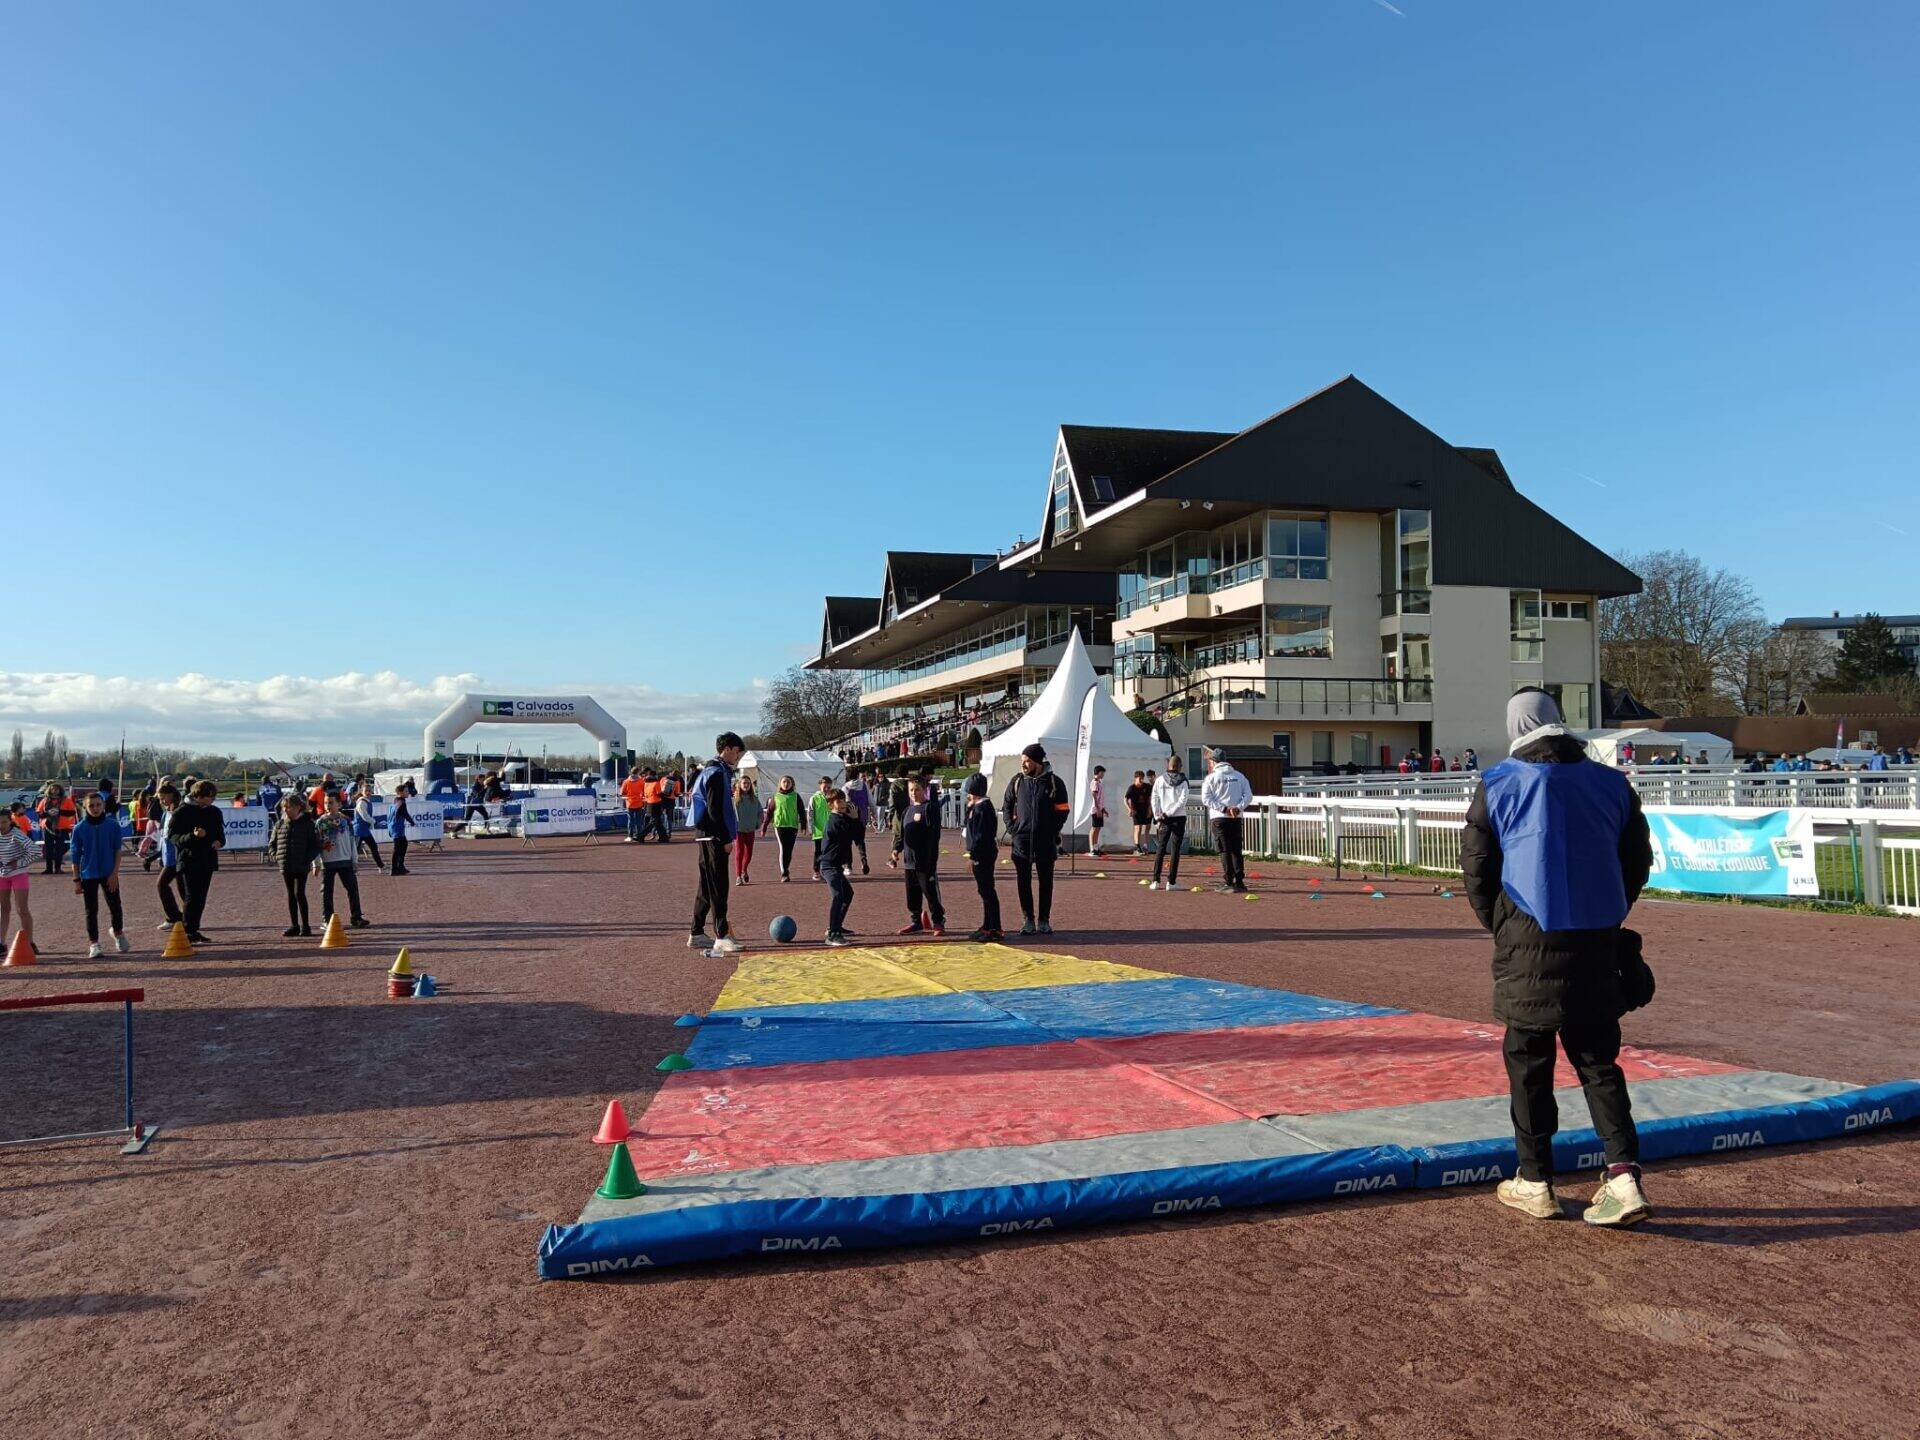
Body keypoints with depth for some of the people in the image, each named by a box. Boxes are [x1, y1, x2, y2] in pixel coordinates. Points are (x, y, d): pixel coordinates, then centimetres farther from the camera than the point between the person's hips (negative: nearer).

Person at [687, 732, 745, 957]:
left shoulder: (712, 770, 18)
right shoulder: (717, 772, -14)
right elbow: (715, 810, -20)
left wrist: (726, 835, 19)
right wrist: (726, 839, -18)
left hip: (706, 835, 10)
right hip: (714, 836, -10)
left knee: (707, 886, 14)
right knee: (718, 887, -9)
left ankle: (696, 934, 19)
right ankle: (722, 937, -8)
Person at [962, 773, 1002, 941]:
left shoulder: (982, 808, -17)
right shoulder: (976, 807, 14)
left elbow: (981, 835, -21)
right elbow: (970, 829, 18)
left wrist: (973, 855, -19)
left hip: (983, 856, -10)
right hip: (981, 855, 10)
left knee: (987, 891, -6)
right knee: (984, 890, 15)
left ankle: (994, 929, -2)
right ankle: (987, 926, 23)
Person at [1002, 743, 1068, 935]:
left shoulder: (1054, 782, -1)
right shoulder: (1017, 782, 6)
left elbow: (1062, 811, 2)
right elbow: (1006, 807, 13)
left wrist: (1052, 832, -6)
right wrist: (1012, 829, 2)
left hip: (1045, 841, -2)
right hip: (1021, 840, 2)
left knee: (1045, 881, 5)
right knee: (1023, 882, 2)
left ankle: (1044, 921, 14)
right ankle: (1028, 921, 10)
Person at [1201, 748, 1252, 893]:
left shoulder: (1212, 777, -2)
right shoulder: (1239, 776, 11)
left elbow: (1206, 798, -11)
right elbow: (1248, 795, 2)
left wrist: (1223, 809, -12)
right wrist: (1238, 807, -7)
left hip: (1219, 818, -4)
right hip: (1237, 818, 4)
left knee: (1225, 850, 0)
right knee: (1237, 850, 9)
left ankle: (1228, 882, -2)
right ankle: (1239, 882, 6)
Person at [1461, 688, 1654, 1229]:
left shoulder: (1498, 785, -2)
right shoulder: (1612, 783, 7)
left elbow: (1476, 869, 2)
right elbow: (1637, 863, 12)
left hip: (1529, 943, -3)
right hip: (1599, 944, 3)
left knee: (1529, 1062, 8)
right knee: (1597, 1061, 13)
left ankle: (1535, 1184, 16)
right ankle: (1625, 1177, 3)